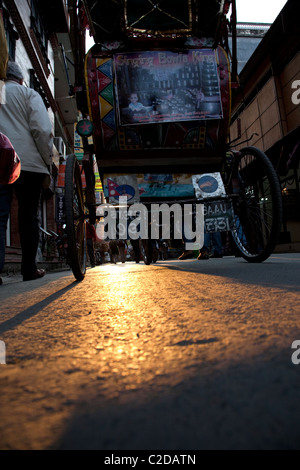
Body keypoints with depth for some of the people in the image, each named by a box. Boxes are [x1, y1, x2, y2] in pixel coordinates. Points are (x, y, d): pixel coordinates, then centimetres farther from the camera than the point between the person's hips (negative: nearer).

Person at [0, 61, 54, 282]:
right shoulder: (28, 94, 10)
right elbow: (42, 130, -4)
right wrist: (48, 164, 1)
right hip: (28, 163, -2)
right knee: (28, 217, 7)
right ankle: (30, 269, 13)